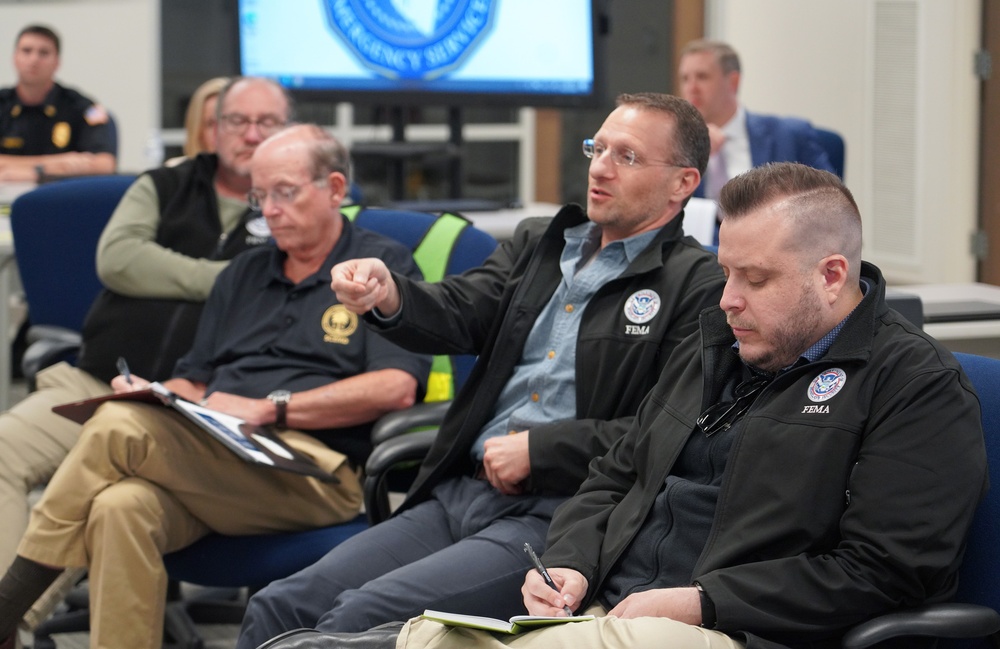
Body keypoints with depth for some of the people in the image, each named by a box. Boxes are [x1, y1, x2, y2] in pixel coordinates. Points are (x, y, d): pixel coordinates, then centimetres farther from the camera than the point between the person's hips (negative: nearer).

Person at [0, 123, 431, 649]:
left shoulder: (384, 266, 7)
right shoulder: (244, 275, 27)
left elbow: (397, 388, -8)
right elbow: (195, 382, 28)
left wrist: (271, 408, -13)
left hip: (315, 471, -5)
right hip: (209, 462, 6)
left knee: (120, 426, -24)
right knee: (121, 507, -30)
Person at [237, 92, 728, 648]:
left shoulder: (700, 286, -2)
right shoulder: (536, 243, 20)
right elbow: (458, 315, 5)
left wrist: (538, 449, -11)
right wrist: (387, 297, -17)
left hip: (552, 519, -7)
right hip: (454, 497, 7)